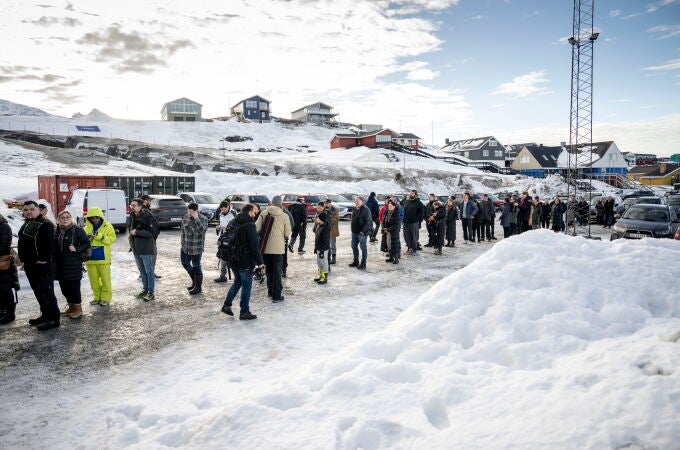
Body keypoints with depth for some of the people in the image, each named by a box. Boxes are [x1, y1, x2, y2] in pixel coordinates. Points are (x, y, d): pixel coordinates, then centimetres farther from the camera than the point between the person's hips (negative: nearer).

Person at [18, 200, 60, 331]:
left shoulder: (45, 224, -14)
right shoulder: (26, 224, 18)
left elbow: (49, 244, -21)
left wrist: (44, 259, -23)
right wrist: (23, 258, 21)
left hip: (42, 265, -10)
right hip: (29, 265, 10)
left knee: (46, 291, -9)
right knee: (38, 291, 15)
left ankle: (53, 318, -5)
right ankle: (45, 315, 25)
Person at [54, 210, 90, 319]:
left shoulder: (77, 230, -7)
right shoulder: (57, 231, 8)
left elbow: (87, 243, -5)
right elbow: (54, 246, 18)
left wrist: (76, 249, -18)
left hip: (73, 264, -6)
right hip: (60, 264, 6)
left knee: (74, 286, -3)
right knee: (64, 287, 12)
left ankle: (78, 309, 10)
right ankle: (71, 306, 28)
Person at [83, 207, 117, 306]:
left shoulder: (107, 227, -1)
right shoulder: (86, 228, 11)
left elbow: (112, 239, -9)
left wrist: (101, 237, -22)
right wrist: (87, 238, -13)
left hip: (103, 258, -4)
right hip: (90, 258, 4)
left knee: (105, 279, -1)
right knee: (94, 279, 11)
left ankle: (106, 298, 7)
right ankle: (97, 297, 23)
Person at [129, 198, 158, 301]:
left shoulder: (147, 217, -16)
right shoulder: (133, 216, 10)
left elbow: (152, 232, -23)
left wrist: (136, 232, -21)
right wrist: (130, 235, 10)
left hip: (146, 249, -8)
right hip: (136, 248, 8)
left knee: (149, 271, 0)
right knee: (142, 271, 17)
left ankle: (151, 292, 7)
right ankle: (145, 289, 28)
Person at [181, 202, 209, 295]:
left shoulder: (203, 219, -15)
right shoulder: (186, 216, 2)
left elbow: (202, 230, -31)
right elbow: (182, 228, 16)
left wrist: (196, 219, -31)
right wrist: (182, 238, 15)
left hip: (196, 248, -7)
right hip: (186, 246, 7)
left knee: (196, 266, 1)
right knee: (185, 263, 18)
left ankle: (198, 287, 16)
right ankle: (194, 281, 38)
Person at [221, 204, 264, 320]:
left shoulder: (234, 223, 9)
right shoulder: (249, 225, -17)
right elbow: (254, 246, -20)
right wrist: (260, 262, -16)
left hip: (234, 260, 8)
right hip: (246, 261, -8)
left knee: (237, 282, 23)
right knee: (246, 285, 2)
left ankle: (227, 305, 22)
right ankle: (244, 312, 8)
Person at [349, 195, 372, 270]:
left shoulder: (365, 210, -14)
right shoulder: (355, 209, 11)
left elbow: (368, 222, -18)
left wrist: (363, 231, -20)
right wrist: (351, 225, 11)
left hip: (362, 233, -9)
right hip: (354, 232, 9)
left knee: (363, 248, 1)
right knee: (354, 246, 16)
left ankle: (363, 264, 8)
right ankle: (355, 262, 30)